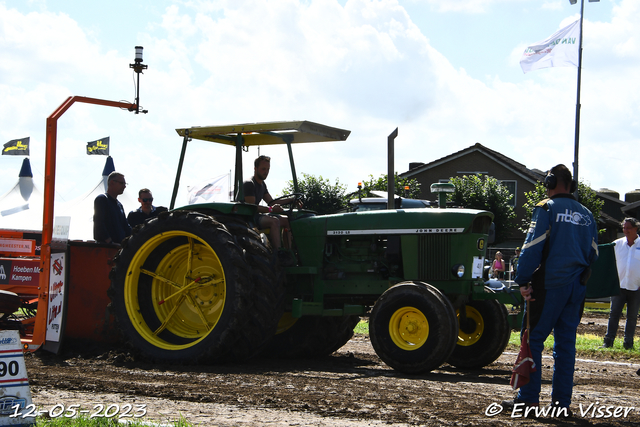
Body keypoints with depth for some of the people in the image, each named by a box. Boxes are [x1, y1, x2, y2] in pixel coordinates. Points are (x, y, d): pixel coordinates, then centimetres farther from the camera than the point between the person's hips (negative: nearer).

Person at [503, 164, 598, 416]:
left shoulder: (547, 208, -5)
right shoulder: (586, 215, 13)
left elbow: (532, 248, -11)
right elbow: (593, 254, 16)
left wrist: (523, 281, -7)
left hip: (549, 284, -5)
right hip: (577, 287, 6)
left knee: (533, 339, 1)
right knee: (566, 342, 8)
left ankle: (529, 398, 0)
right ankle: (562, 403, 8)